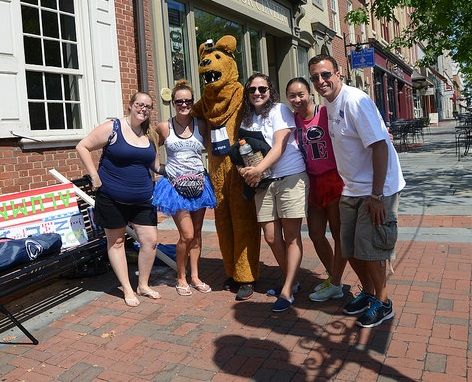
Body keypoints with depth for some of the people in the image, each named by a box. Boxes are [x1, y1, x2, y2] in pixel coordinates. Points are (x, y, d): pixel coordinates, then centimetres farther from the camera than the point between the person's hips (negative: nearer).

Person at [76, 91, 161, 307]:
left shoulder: (150, 135, 5)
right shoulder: (112, 128, -10)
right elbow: (82, 147, -7)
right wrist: (94, 176, -12)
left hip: (142, 199, 4)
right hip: (112, 198, -4)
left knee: (150, 240, 2)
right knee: (116, 241, 8)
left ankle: (143, 285, 22)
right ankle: (127, 289, 22)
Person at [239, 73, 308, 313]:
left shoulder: (280, 111, -2)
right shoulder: (247, 118, 15)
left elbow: (279, 146, -11)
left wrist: (258, 169, -21)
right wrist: (245, 170, -5)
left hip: (290, 177, -5)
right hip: (263, 183, 6)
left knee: (291, 236, -2)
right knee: (271, 237, 5)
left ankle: (287, 291, 5)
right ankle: (290, 281, 25)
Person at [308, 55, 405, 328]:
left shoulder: (355, 101, -19)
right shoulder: (330, 103, 8)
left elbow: (380, 146, -23)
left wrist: (377, 195, -24)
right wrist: (347, 185, 15)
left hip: (378, 190, -8)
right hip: (352, 190, 8)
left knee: (369, 249, -2)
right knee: (350, 249, 14)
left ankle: (383, 304, 20)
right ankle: (369, 293, 35)